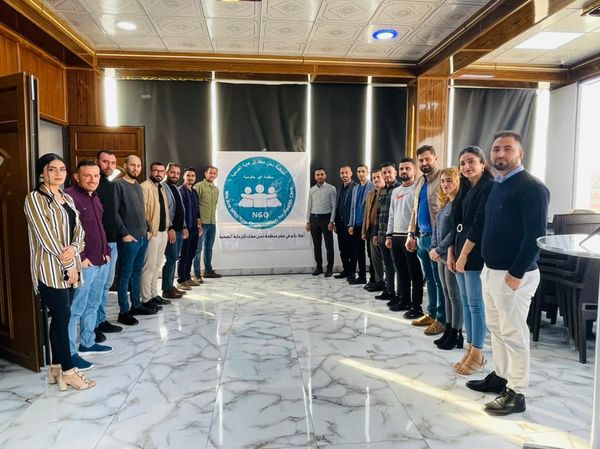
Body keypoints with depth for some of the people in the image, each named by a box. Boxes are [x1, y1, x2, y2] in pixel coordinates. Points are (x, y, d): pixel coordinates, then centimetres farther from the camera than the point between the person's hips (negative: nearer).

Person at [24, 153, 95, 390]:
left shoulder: (68, 198, 13)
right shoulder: (34, 198, -9)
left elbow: (78, 228, 8)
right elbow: (45, 236, -15)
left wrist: (74, 249, -13)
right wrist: (67, 264, -13)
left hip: (69, 267, 7)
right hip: (51, 269, -7)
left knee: (60, 317, 12)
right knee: (62, 316, -2)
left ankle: (56, 367, 23)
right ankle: (68, 370, 11)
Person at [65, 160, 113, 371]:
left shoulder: (95, 198, 16)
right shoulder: (69, 196, -13)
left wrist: (106, 251, 16)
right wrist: (79, 258, -20)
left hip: (101, 261, 9)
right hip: (83, 263, -9)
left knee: (92, 305, 18)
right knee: (75, 309, -2)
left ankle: (87, 343, 31)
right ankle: (70, 352, 8)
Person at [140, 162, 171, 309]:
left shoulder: (161, 188, 17)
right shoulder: (145, 186, -10)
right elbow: (141, 210, -16)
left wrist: (167, 227, 13)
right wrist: (147, 229, -19)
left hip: (163, 232, 9)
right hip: (152, 232, -9)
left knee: (157, 266, 15)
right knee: (149, 267, -4)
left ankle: (154, 295, 24)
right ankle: (146, 299, 3)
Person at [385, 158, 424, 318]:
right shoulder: (395, 191, 18)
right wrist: (389, 235, 14)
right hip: (396, 236, 7)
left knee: (415, 273, -1)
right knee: (401, 271, 13)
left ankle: (416, 306, 5)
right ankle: (403, 300, 24)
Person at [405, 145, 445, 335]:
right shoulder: (419, 182, 15)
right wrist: (411, 234, 13)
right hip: (421, 237, 8)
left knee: (439, 280, 1)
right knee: (429, 279, 16)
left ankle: (442, 319, 10)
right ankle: (431, 314, 27)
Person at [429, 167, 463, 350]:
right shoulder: (444, 204, 14)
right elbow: (436, 229, 15)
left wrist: (439, 250, -16)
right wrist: (433, 249, 1)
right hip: (441, 256, 9)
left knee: (455, 295, 0)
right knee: (447, 294, 14)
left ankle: (456, 335, 10)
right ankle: (448, 331, 23)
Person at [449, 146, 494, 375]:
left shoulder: (488, 188, -10)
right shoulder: (465, 189, 16)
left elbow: (479, 225, -16)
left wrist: (464, 254, -15)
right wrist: (451, 252, 10)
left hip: (475, 255, -8)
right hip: (461, 252, 8)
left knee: (476, 304, -2)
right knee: (466, 303, 11)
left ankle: (477, 355, 9)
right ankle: (470, 349, 21)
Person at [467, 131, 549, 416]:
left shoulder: (531, 188, -15)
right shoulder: (497, 185, 13)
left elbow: (536, 235, -20)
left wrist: (516, 274, -21)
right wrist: (488, 267, 15)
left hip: (513, 274, -9)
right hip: (490, 270, 9)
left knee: (514, 334, 1)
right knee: (496, 328, 18)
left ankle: (516, 394, 13)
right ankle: (500, 377, 33)